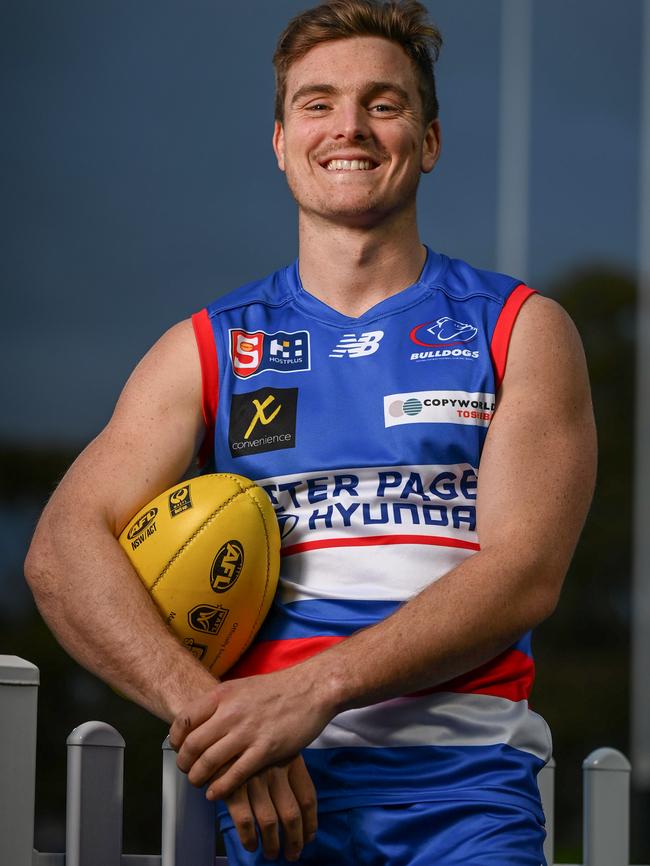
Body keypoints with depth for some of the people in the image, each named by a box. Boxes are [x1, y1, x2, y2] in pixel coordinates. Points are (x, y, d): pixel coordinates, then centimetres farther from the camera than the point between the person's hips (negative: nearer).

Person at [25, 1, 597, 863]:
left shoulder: (521, 331, 11)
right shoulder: (208, 350, 15)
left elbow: (526, 572, -2)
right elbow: (63, 548, 2)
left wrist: (312, 690, -15)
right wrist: (204, 708, -15)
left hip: (463, 770, -1)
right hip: (280, 789, 1)